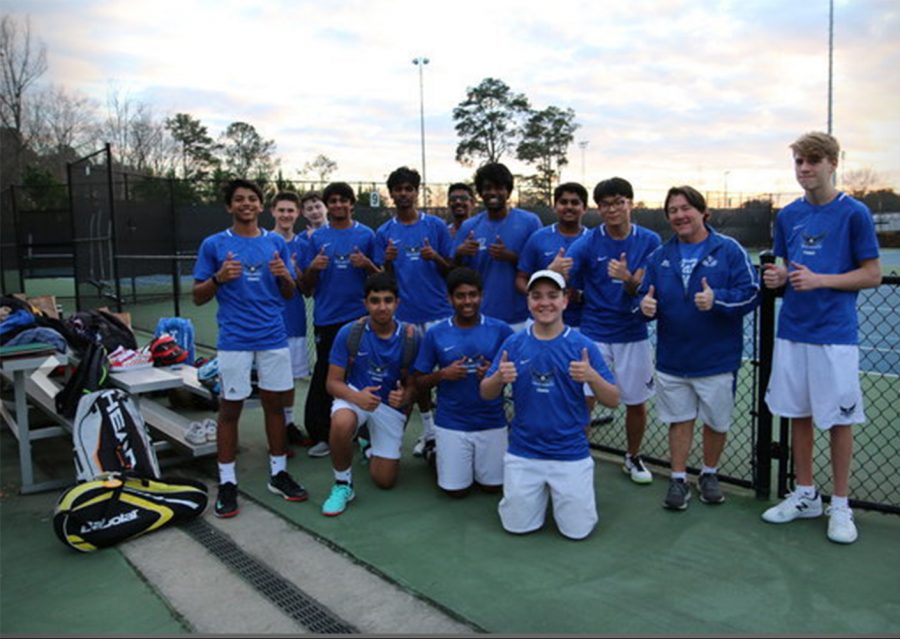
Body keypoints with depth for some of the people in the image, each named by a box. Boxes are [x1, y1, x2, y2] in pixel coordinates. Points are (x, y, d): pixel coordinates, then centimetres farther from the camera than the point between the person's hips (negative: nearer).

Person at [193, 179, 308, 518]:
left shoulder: (276, 242, 7)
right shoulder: (213, 245, 1)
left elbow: (289, 294, 11)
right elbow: (198, 297, 3)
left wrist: (284, 275, -11)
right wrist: (219, 278, -16)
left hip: (274, 337, 2)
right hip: (234, 340, -2)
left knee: (275, 403, 9)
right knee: (230, 408, 4)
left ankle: (278, 474, 22)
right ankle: (227, 483, 15)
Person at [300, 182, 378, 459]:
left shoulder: (366, 235, 5)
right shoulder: (317, 238, 8)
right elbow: (307, 286, 8)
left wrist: (366, 264, -12)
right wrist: (313, 267, -12)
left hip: (359, 316, 0)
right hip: (327, 318, 1)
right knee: (324, 376, 4)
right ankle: (322, 435, 13)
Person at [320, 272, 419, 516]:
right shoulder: (349, 332, -17)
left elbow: (412, 384, -3)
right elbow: (333, 382, -13)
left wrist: (404, 397, -28)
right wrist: (357, 397, -34)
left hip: (391, 404, 2)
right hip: (356, 395, -1)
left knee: (385, 481, 5)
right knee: (341, 423, -39)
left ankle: (371, 446, 41)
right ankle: (343, 485, -11)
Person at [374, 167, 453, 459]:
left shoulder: (436, 225, 2)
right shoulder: (384, 233, 8)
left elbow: (451, 270, 4)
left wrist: (435, 257, -16)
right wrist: (388, 261, -13)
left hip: (439, 311, -2)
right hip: (406, 314, 2)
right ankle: (429, 431, 25)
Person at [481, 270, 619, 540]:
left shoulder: (583, 345, -8)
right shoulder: (514, 344, -3)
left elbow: (613, 401, -7)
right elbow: (486, 394, 1)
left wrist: (592, 376, -27)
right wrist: (499, 377, -21)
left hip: (571, 453, -1)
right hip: (523, 453, 2)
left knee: (578, 530, 3)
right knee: (517, 526, 9)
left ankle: (565, 492, 32)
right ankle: (542, 491, 36)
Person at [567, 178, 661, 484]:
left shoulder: (650, 241, -3)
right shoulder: (587, 242, -7)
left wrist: (629, 279, -27)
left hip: (633, 335, 2)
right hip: (593, 334, -2)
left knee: (637, 402, 14)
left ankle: (633, 458, 37)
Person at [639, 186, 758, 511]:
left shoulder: (729, 250, -7)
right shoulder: (660, 256, 6)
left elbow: (751, 294, -12)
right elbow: (646, 296, 8)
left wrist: (717, 299, -28)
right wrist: (645, 305, -15)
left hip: (717, 359, -2)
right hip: (672, 358, 3)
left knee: (716, 421, 12)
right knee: (679, 419, 11)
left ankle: (709, 474, 34)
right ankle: (678, 480, 24)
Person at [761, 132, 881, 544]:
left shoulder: (854, 213, -6)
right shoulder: (788, 215, 8)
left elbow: (873, 275, -6)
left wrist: (821, 279, -19)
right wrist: (777, 277, -5)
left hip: (835, 335, -4)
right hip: (792, 331, 5)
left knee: (838, 418, 5)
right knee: (797, 414, 11)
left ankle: (840, 505, 20)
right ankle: (804, 495, 26)